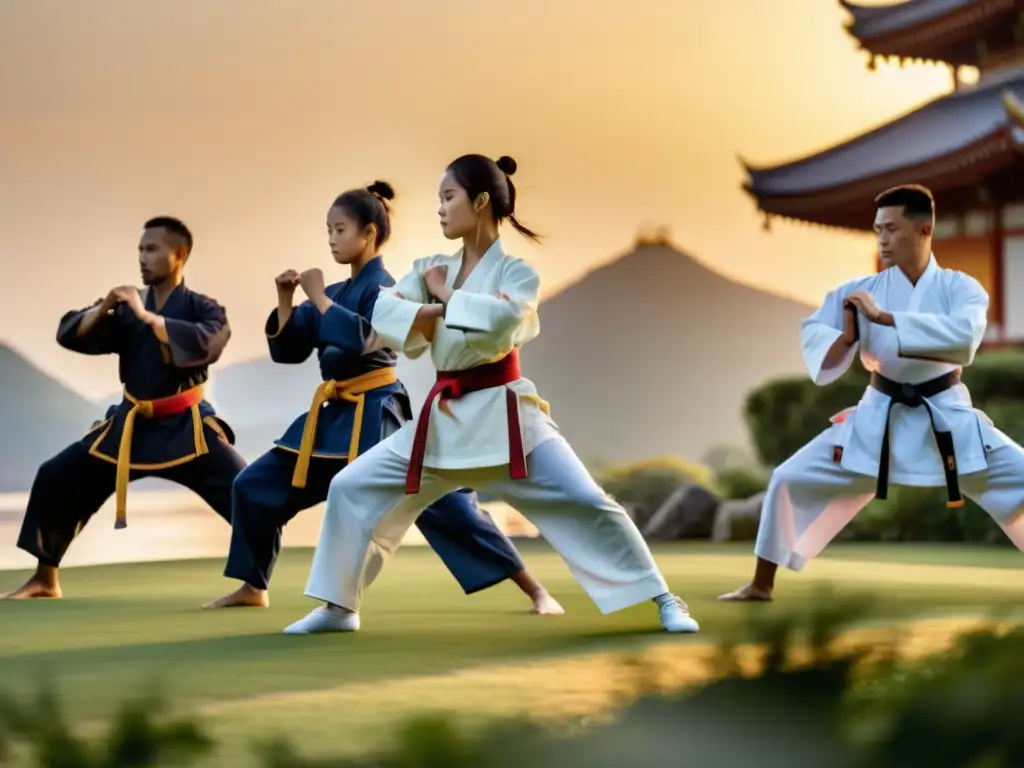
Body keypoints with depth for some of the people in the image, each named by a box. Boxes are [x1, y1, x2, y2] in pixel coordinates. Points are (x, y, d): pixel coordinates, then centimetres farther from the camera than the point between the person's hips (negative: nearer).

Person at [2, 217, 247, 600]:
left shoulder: (202, 308, -7)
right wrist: (104, 308, -18)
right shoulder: (127, 310, 6)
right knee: (56, 479, 4)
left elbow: (204, 345, -29)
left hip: (185, 427, -4)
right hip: (131, 426, 5)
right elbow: (70, 334, 0)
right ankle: (45, 579, 18)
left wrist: (147, 315, -29)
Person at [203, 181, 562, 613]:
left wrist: (317, 297, -18)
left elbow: (364, 338, -26)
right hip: (335, 416, 8)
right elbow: (287, 349, 14)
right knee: (255, 486, 8)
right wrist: (285, 299, 0)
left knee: (441, 501, -17)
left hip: (377, 416, -8)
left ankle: (534, 590, -15)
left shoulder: (382, 287, -8)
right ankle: (254, 588, 24)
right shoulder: (337, 293, 14)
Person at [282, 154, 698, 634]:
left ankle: (663, 602, -3)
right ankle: (339, 607, 18)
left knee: (584, 504, -14)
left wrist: (446, 297, -13)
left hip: (502, 415, -5)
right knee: (352, 489, 3)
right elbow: (383, 310, -5)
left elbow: (500, 319, -27)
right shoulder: (431, 269, 9)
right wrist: (430, 312, -21)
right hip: (443, 420, 5)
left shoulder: (516, 272, -5)